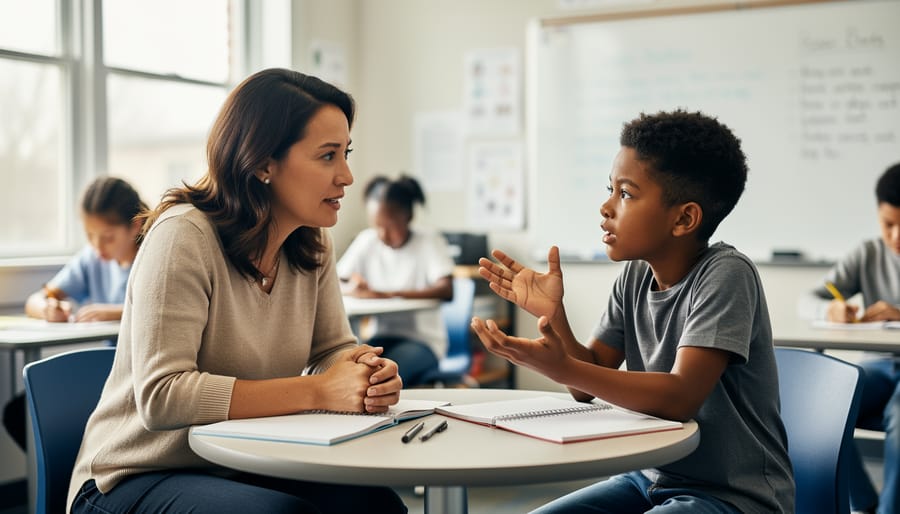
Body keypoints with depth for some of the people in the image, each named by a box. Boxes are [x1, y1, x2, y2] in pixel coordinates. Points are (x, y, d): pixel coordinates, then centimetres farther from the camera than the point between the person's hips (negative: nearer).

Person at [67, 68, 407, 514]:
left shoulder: (312, 246, 2)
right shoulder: (184, 236, -20)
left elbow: (333, 349, 5)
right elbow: (161, 396, -27)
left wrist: (370, 375, -20)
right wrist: (317, 392, -28)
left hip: (247, 472, 6)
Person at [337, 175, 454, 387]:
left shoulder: (430, 242, -9)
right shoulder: (367, 241, 2)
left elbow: (446, 290, -24)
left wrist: (387, 294, -33)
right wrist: (351, 288, -22)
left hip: (423, 339, -3)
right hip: (381, 336, 4)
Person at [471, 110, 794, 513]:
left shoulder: (725, 274, -18)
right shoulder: (636, 275, 2)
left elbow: (681, 396, -28)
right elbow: (589, 385, 4)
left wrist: (562, 369, -36)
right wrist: (553, 314, -13)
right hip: (655, 479, 7)